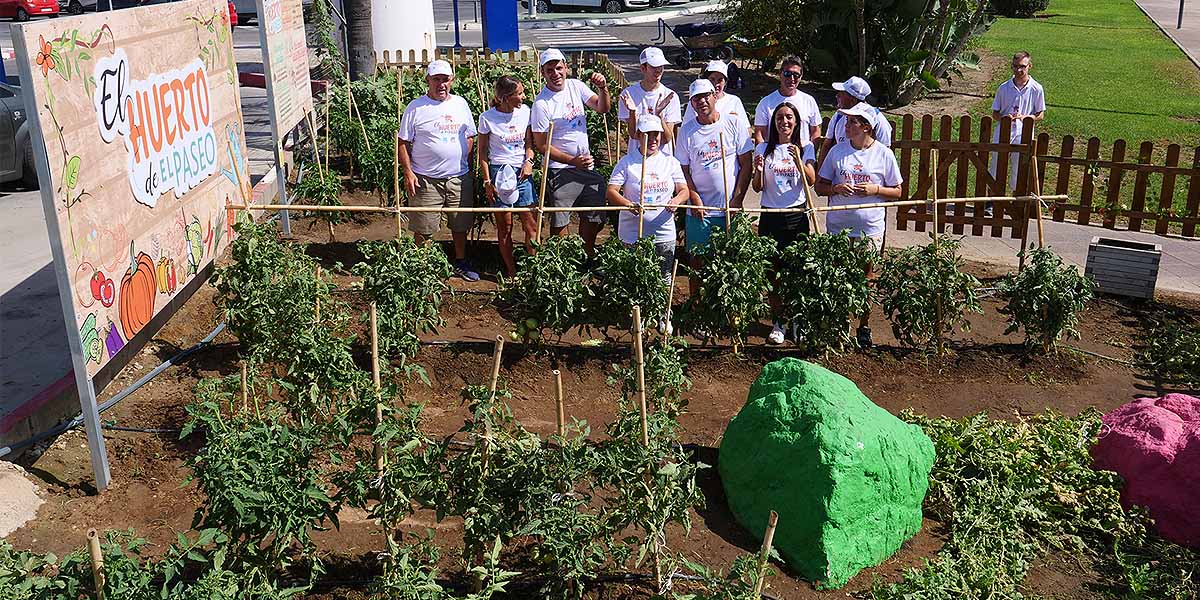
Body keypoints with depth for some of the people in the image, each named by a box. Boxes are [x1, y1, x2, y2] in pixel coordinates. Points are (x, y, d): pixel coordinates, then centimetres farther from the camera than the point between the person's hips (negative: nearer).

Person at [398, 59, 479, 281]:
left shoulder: (460, 104, 9)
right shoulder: (416, 108, -3)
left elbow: (470, 137, 16)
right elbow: (403, 142, -1)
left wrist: (467, 167, 10)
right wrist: (408, 172, -10)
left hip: (459, 177, 3)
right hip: (425, 179, -3)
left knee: (460, 224, 12)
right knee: (423, 228, 3)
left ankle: (461, 262, 28)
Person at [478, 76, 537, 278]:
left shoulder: (525, 111, 2)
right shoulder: (487, 118, -7)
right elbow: (482, 151, 1)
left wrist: (529, 161, -7)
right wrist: (487, 181, -4)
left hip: (522, 171, 3)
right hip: (500, 172, -3)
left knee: (531, 224, 0)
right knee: (505, 227, 3)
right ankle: (511, 271, 13)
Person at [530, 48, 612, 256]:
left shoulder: (576, 86, 1)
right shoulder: (541, 104, -16)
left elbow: (602, 108, 1)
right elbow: (541, 146, -15)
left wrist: (603, 88, -21)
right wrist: (573, 161, -21)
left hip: (587, 164, 6)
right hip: (560, 170, -6)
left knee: (594, 218, 14)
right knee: (560, 223, 2)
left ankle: (588, 257, 32)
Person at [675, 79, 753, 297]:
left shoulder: (733, 124, -1)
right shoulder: (686, 131, 2)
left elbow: (746, 165, 0)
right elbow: (684, 171, 3)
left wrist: (737, 200, -7)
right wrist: (696, 200, -9)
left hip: (731, 208, 0)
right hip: (699, 211, 1)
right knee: (697, 260, 5)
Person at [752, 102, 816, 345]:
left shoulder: (804, 147, 3)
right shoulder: (763, 149, 4)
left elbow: (811, 181, -8)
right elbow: (758, 188, 3)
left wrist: (798, 161, -23)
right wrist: (758, 171, -17)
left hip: (797, 215, -1)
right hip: (771, 215, 1)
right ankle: (778, 322, 15)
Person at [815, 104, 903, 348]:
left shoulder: (884, 154, -3)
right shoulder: (837, 151, 1)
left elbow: (897, 192, 4)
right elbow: (820, 186, 6)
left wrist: (876, 189, -15)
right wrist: (836, 188, -14)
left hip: (870, 229, -1)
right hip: (837, 227, 1)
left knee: (866, 278, 9)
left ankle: (863, 327, 23)